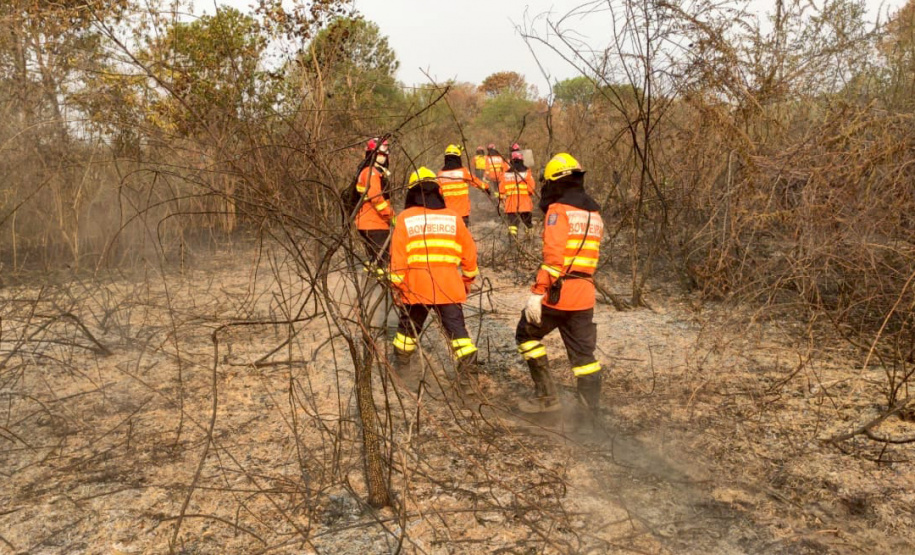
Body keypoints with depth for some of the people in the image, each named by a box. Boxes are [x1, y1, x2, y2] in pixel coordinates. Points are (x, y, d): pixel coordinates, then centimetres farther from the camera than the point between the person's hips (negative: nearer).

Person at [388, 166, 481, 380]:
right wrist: (468, 279, 21)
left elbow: (397, 257, -4)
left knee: (409, 325, 20)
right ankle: (469, 366, -4)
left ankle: (401, 361, 34)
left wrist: (396, 284, 4)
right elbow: (469, 253, 8)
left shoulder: (405, 219, -1)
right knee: (456, 328, 4)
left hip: (416, 288, 0)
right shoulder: (453, 217, 5)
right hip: (449, 288, 0)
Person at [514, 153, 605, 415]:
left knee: (526, 335, 13)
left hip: (557, 294, -7)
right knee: (583, 354, 11)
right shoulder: (594, 214, 16)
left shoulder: (558, 210, -10)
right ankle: (591, 410, 11)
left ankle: (546, 396, 12)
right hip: (585, 297, 7)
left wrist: (537, 293, -19)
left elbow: (553, 256, -19)